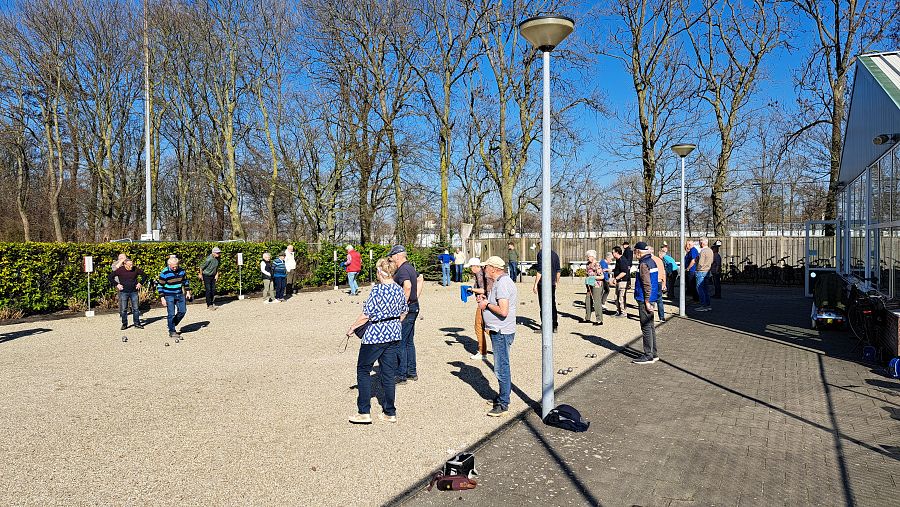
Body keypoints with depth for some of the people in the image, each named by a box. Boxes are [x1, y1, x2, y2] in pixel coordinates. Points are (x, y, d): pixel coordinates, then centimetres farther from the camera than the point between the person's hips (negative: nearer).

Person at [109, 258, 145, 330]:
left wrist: (140, 283, 4)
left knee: (136, 308, 4)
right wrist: (117, 284, -4)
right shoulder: (120, 270, -7)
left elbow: (144, 275, 12)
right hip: (123, 292, -1)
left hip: (134, 292, 1)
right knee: (123, 309, 4)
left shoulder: (136, 269, -3)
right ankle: (124, 324, 15)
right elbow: (110, 277, 3)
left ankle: (137, 324, 12)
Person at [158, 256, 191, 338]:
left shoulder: (181, 270, -1)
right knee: (171, 314, -4)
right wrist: (162, 298, -12)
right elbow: (160, 285, -9)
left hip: (179, 295, 5)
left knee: (182, 311, 6)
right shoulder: (165, 273, -15)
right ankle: (172, 332, 7)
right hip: (169, 296, -5)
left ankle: (172, 324, 28)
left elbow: (185, 281, 16)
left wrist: (188, 291, 12)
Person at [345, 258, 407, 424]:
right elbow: (404, 312, 16)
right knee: (389, 373, 11)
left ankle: (364, 412, 9)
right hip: (394, 335, 7)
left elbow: (366, 314, -16)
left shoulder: (377, 290, -17)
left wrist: (352, 327, -2)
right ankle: (390, 413, 17)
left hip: (375, 335, -6)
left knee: (363, 369, 8)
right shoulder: (399, 290, 4)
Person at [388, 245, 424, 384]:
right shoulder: (410, 267, 14)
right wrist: (416, 298, 22)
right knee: (409, 342, 17)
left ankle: (401, 376, 2)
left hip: (406, 310, -10)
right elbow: (421, 280, 30)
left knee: (400, 343, -4)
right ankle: (412, 372, 25)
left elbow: (407, 286, -35)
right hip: (414, 307, 10)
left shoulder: (402, 270, -17)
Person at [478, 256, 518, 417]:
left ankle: (503, 404, 2)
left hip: (502, 332, -11)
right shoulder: (500, 281, 14)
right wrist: (486, 300, 10)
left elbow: (503, 311, -27)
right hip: (499, 331, 11)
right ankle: (503, 396, 32)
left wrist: (487, 305, -15)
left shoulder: (502, 283, -20)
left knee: (501, 368, -5)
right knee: (501, 366, 20)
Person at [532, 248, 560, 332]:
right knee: (553, 305, 12)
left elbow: (540, 271, -16)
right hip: (552, 283, 7)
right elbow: (558, 271, 14)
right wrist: (556, 282, 24)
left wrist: (535, 284, -13)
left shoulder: (541, 253, -11)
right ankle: (555, 326, 16)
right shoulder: (555, 254, 10)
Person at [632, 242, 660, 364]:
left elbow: (647, 284, -21)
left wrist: (647, 301, -18)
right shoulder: (652, 261, 14)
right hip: (651, 298, 10)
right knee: (650, 326, 14)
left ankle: (648, 355, -1)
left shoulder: (643, 264, -16)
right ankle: (653, 354, 21)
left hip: (644, 300, -10)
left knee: (646, 327, -5)